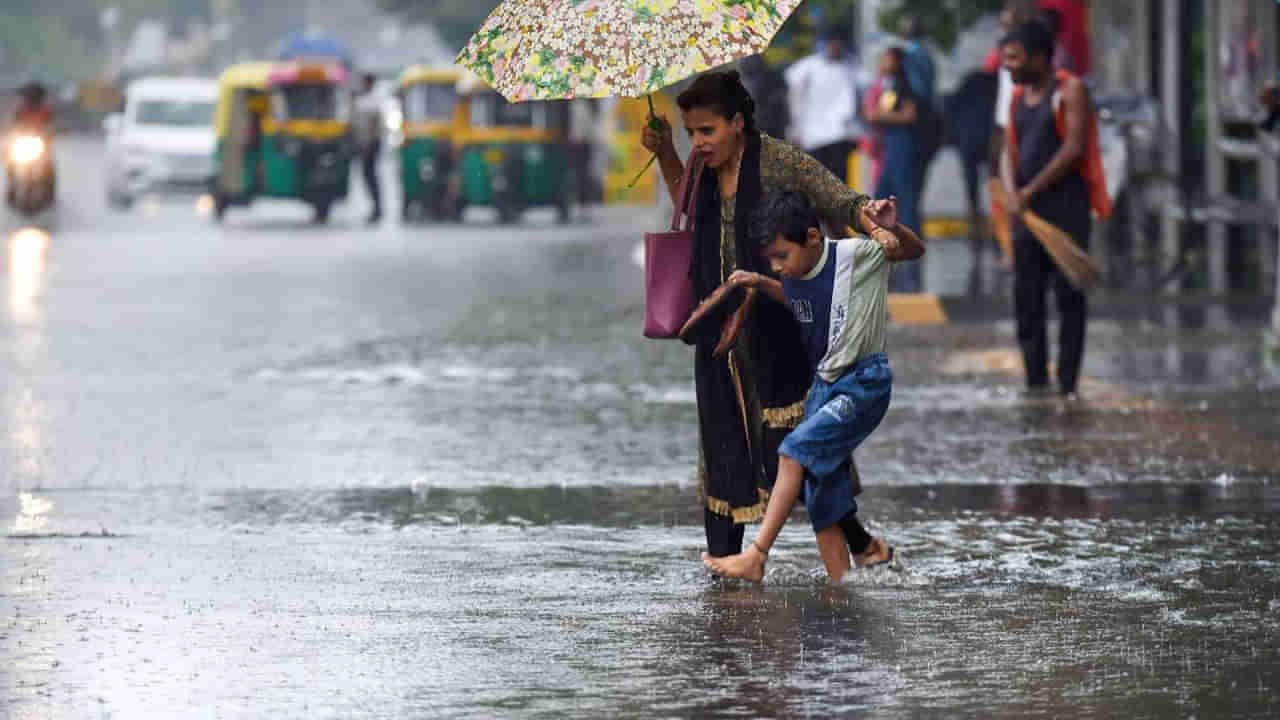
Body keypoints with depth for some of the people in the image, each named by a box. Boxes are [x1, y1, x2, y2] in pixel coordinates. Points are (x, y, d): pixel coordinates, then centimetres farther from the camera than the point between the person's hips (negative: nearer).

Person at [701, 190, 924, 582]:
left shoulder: (856, 255, -14)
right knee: (821, 492, 2)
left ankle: (756, 556, -22)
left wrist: (892, 228, -21)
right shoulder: (794, 276, 4)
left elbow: (915, 250, 0)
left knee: (796, 448, -22)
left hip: (865, 384, -8)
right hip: (822, 387, 8)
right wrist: (760, 284, 11)